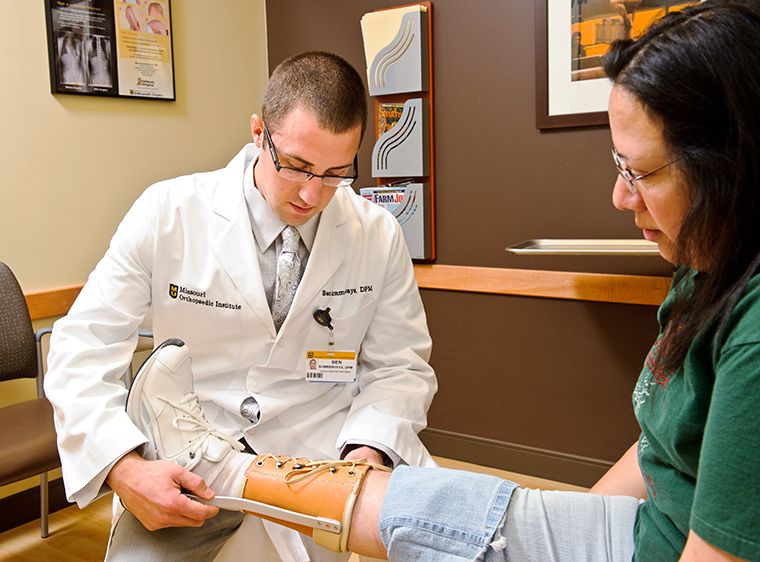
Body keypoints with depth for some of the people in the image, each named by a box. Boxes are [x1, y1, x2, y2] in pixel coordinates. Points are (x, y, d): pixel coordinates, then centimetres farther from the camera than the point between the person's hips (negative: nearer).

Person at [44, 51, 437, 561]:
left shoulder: (381, 236, -3)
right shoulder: (167, 213, -7)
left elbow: (401, 367, 5)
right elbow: (83, 348, -5)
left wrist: (367, 451, -16)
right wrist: (122, 466, -21)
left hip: (327, 450, 2)